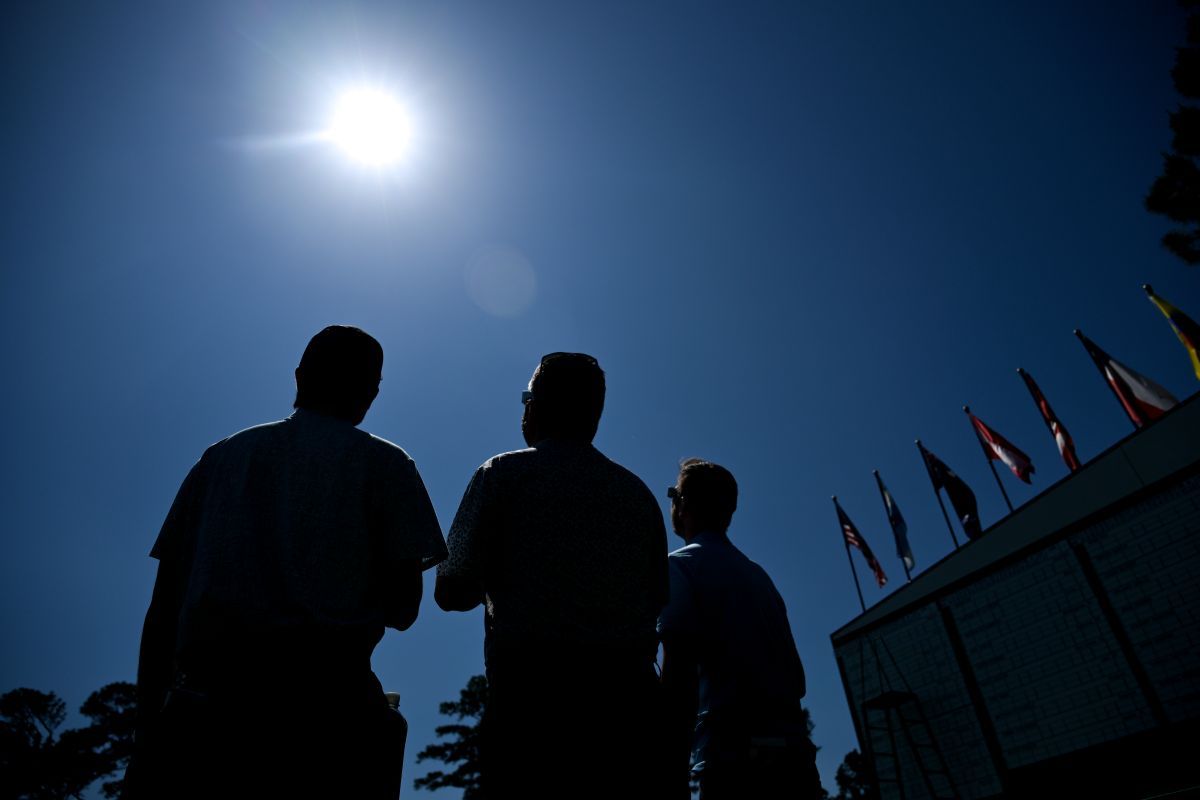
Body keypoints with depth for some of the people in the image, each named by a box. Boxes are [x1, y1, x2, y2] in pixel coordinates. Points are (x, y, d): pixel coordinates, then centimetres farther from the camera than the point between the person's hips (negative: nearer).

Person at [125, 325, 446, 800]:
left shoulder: (221, 456, 19)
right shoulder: (381, 462, 7)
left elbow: (161, 612, 16)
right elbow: (401, 609, 2)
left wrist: (147, 736, 20)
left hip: (204, 710, 4)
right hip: (322, 704, -4)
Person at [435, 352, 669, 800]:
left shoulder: (504, 473, 0)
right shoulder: (638, 491, 11)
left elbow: (451, 591, -2)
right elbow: (657, 597, 14)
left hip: (533, 690, -3)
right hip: (629, 696, 4)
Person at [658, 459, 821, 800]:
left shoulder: (682, 564, -2)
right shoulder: (758, 574, 19)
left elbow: (677, 668, -14)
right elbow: (796, 676, 19)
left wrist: (674, 767, -15)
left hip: (735, 756, -7)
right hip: (795, 754, 7)